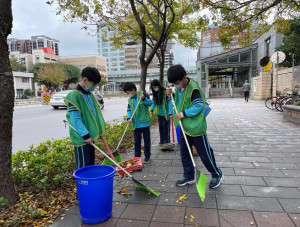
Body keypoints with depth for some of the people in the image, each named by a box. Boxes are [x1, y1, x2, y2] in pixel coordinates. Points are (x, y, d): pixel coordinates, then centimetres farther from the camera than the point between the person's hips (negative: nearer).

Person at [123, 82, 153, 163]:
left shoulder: (143, 94, -6)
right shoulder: (130, 100, 11)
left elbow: (150, 103, -12)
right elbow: (129, 110, 8)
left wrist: (144, 99, -29)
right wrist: (129, 118, -9)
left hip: (145, 122, -5)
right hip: (136, 124, 5)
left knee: (147, 140, 7)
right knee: (136, 141, 12)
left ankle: (147, 156, 19)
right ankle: (137, 157, 24)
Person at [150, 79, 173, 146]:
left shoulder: (165, 92, -17)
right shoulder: (155, 93, 3)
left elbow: (170, 102, -21)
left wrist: (170, 113, -29)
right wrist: (152, 110, 3)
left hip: (165, 113, -6)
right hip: (159, 114, 6)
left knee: (166, 128, 0)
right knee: (161, 127, 13)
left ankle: (166, 141, 11)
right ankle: (161, 141, 25)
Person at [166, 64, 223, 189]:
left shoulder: (193, 88, -20)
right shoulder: (179, 87, 6)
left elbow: (199, 106, -20)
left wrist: (183, 114, -22)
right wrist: (171, 94, 0)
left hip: (196, 126, -8)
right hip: (184, 126, 9)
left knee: (204, 152, 3)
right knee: (184, 152, 14)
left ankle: (217, 175, 24)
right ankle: (189, 176, 29)